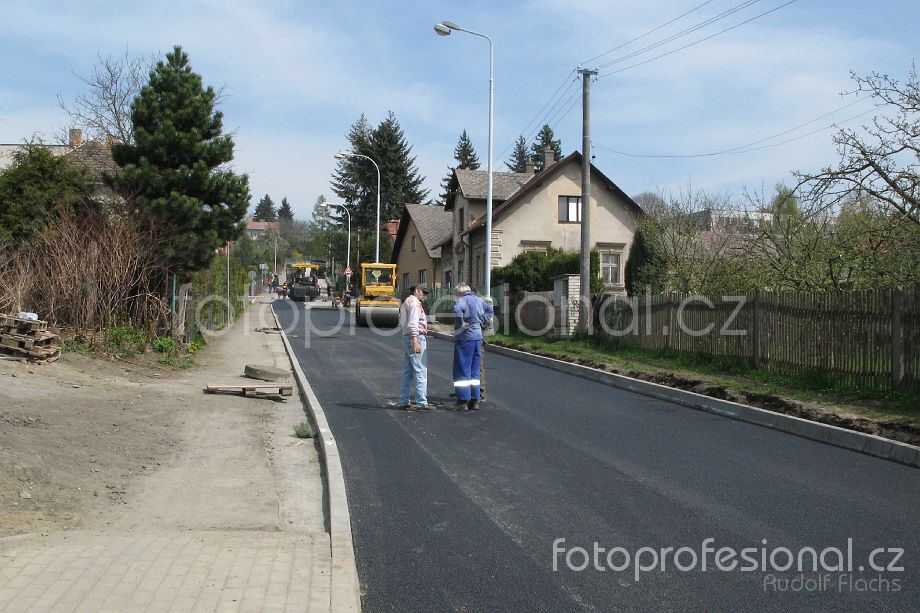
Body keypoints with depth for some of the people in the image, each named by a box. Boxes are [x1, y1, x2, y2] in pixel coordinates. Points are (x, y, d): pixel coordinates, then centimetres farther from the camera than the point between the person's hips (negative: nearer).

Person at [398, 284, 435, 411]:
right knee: (420, 372, -10)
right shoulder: (414, 302, -9)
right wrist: (415, 342, -26)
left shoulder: (405, 303, 23)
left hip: (406, 338, 11)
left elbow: (402, 324, 23)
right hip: (417, 337, -11)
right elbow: (412, 323, -20)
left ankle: (404, 402, 14)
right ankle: (421, 403, -11)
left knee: (408, 372, 12)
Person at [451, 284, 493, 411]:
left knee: (462, 370, -2)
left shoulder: (463, 300, -12)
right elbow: (490, 310, 30)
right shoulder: (479, 300, 12)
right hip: (478, 336, 8)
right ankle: (475, 400, 15)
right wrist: (483, 322, 20)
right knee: (474, 371, 13)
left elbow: (457, 309, -34)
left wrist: (461, 324, -22)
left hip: (465, 337, -8)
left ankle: (463, 401, -3)